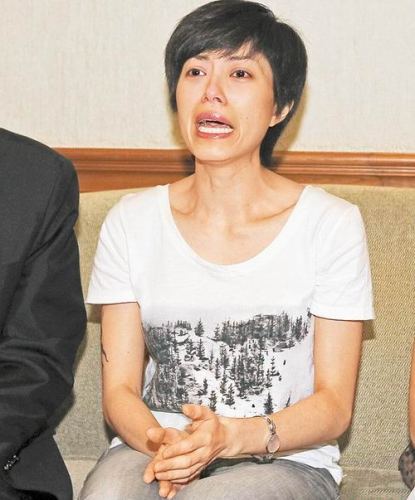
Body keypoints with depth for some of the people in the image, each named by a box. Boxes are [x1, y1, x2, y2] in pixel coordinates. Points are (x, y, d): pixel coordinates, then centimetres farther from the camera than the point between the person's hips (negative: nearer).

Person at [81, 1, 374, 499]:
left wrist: (232, 437, -21)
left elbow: (334, 405, -2)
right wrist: (161, 444, -19)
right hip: (151, 449, 2)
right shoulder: (131, 223, 5)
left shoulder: (332, 225, -2)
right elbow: (119, 388, 4)